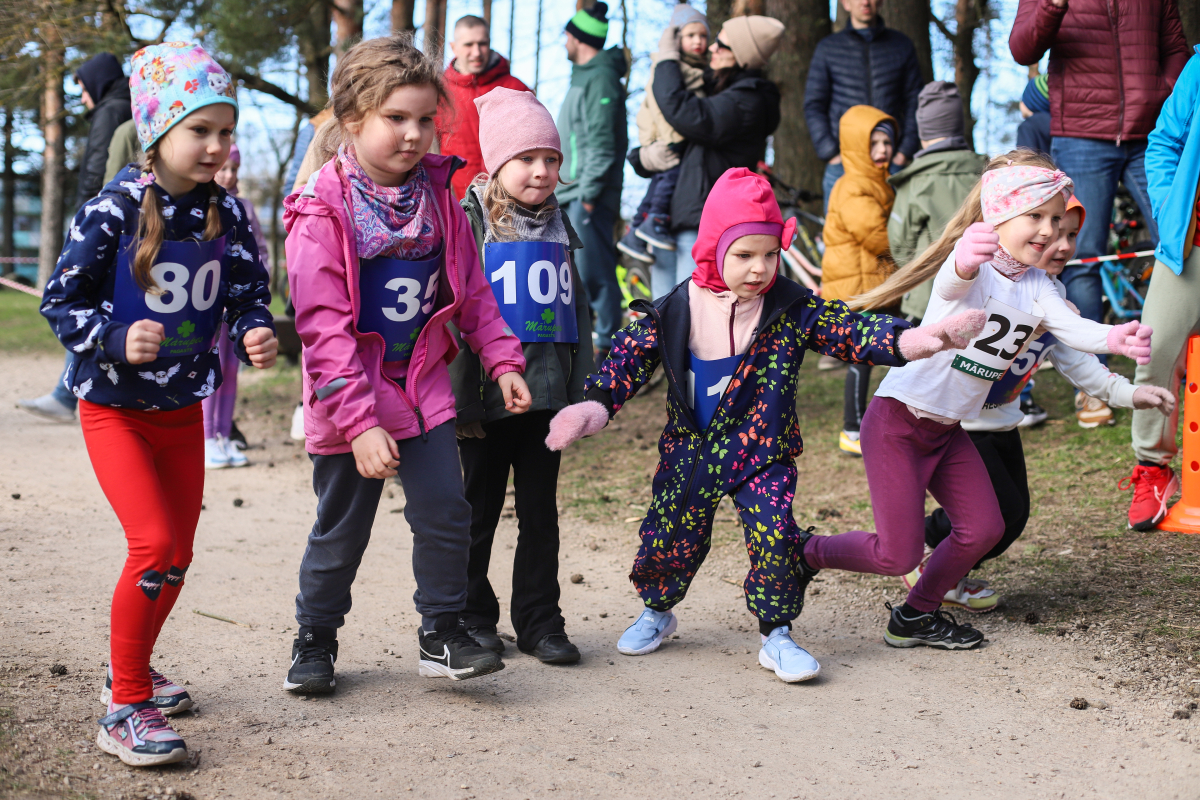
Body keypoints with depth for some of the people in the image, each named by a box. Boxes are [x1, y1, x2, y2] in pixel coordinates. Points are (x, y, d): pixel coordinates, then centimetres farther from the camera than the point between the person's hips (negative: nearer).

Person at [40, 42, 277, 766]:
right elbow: (61, 300, -11)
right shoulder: (113, 211, -16)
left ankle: (130, 671, 36)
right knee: (154, 545, -17)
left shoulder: (227, 215, -3)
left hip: (183, 407, 6)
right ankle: (125, 709, -5)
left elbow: (248, 293, 5)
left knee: (178, 555, 12)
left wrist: (257, 333, -16)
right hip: (114, 407, -5)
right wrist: (115, 339, -27)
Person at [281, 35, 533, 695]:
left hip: (423, 382, 4)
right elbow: (323, 328, -20)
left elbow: (471, 289, 11)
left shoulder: (437, 195, 1)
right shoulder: (322, 212, -17)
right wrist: (360, 421, -25)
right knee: (341, 530, 8)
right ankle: (314, 641, 28)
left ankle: (441, 635, 13)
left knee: (445, 510, -3)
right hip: (349, 394, -4)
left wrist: (502, 360, 2)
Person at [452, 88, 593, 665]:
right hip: (488, 398, -4)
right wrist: (460, 398, -13)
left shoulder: (558, 228, 10)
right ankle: (474, 616, 20)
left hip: (547, 397, 4)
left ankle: (539, 621, 17)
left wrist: (580, 391, 11)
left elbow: (577, 311, 16)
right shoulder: (470, 223, -6)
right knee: (479, 510, 8)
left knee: (541, 510, 9)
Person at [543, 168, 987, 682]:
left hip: (763, 452, -1)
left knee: (773, 532, -14)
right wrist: (597, 404, -21)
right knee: (671, 533, 8)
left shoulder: (792, 309, -8)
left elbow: (849, 330, -14)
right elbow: (630, 355, -6)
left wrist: (907, 341, -31)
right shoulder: (675, 311, -8)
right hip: (690, 449, 1)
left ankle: (776, 635, 4)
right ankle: (657, 612, 37)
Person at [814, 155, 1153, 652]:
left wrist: (1114, 339, -35)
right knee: (898, 555, -8)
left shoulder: (1036, 287, 4)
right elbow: (953, 280, -41)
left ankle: (917, 615, 21)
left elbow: (1072, 328, -12)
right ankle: (806, 553, 18)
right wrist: (967, 259, -67)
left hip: (948, 430, 8)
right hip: (897, 422, -8)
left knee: (984, 528, 2)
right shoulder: (976, 267, -17)